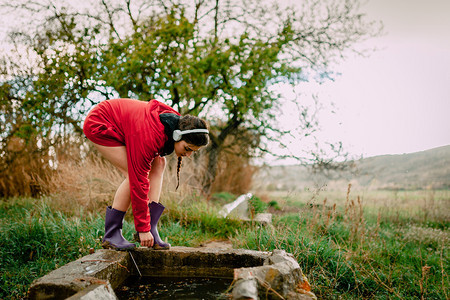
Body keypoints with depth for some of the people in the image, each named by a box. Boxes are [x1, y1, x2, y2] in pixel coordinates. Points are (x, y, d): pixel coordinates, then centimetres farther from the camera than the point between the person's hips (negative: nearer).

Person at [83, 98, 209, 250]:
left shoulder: (177, 122, -13)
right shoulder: (149, 137, -37)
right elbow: (139, 182, -32)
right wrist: (143, 229, -26)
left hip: (120, 126, 9)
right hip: (98, 125, -9)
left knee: (158, 163, -6)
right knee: (134, 174, -22)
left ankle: (151, 230, -5)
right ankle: (111, 235, -8)